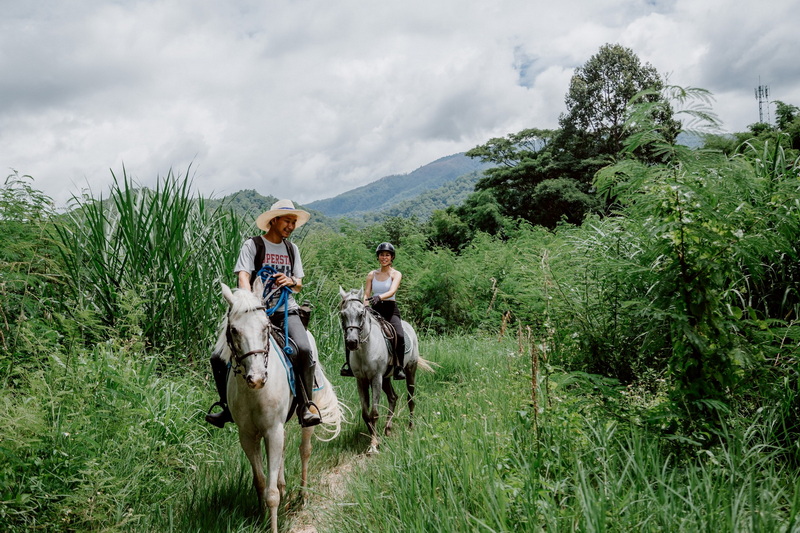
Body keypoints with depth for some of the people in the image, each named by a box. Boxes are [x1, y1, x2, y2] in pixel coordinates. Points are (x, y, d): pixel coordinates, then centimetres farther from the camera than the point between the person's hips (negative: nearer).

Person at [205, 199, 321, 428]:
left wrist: (291, 281, -6)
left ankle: (306, 405, -13)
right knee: (218, 357, -10)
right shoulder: (252, 245, 1)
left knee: (303, 349, -28)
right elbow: (243, 276, -12)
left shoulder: (292, 249, 15)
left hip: (286, 310, 2)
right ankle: (229, 407, 11)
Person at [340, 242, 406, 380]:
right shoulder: (372, 274, 13)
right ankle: (349, 364, -1)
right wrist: (363, 306, -12)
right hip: (374, 310, 4)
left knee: (399, 335, -31)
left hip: (391, 309, -4)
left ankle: (399, 368, -17)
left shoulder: (396, 274, 1)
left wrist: (379, 297, -36)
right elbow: (366, 294, 9)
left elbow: (392, 291, -17)